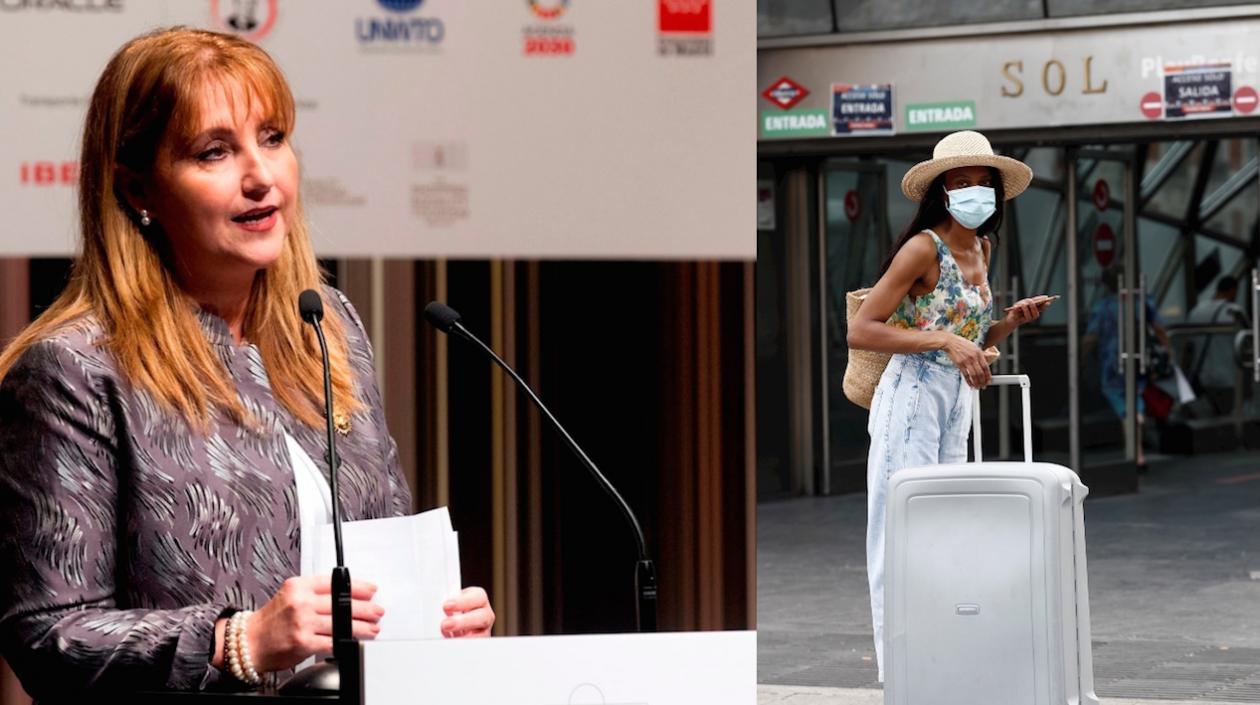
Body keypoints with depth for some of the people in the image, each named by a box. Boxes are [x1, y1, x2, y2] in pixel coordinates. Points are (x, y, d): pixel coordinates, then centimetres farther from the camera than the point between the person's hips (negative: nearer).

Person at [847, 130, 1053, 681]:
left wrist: (1011, 321, 4)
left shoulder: (981, 248, 12)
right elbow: (860, 331, -16)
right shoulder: (924, 248, -12)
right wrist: (942, 340, -22)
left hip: (958, 404, 8)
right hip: (912, 399, -8)